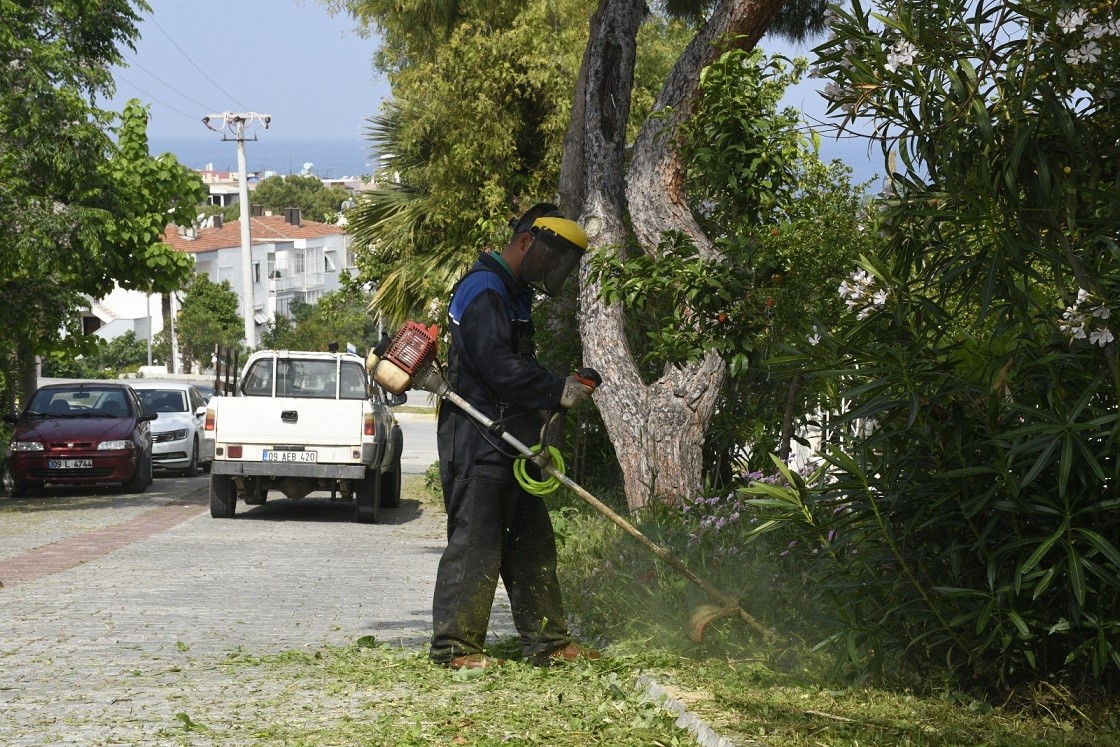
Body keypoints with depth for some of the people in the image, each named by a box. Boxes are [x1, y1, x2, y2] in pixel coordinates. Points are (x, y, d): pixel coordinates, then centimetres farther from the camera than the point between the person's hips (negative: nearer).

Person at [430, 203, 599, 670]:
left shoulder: (513, 294, 21)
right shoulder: (483, 291, -13)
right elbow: (499, 369, -23)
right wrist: (557, 391, -18)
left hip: (509, 443, 11)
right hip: (477, 443, -11)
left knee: (531, 543, 12)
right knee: (475, 542, -10)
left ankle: (547, 642, 16)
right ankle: (455, 646, -6)